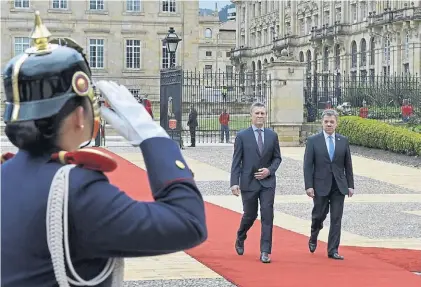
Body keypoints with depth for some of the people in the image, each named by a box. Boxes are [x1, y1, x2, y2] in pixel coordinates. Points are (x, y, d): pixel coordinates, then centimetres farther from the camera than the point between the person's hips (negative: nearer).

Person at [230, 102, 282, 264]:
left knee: (267, 216, -7)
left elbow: (277, 158, 12)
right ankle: (240, 239, 39)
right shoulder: (242, 136, -3)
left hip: (267, 182, 2)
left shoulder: (272, 135, 5)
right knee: (250, 215, 9)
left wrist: (269, 170, -7)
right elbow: (236, 161, -4)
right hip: (248, 182, -2)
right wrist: (234, 183, -12)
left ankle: (265, 252, -4)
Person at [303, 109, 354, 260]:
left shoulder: (343, 141, 5)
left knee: (336, 219, 0)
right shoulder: (313, 140, -2)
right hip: (320, 185, -2)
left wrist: (350, 185, 5)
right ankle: (313, 238, 37)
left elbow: (348, 165, 8)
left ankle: (333, 250, 5)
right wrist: (308, 186, -11)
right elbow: (308, 165, -5)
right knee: (319, 215, 7)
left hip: (339, 186, 2)